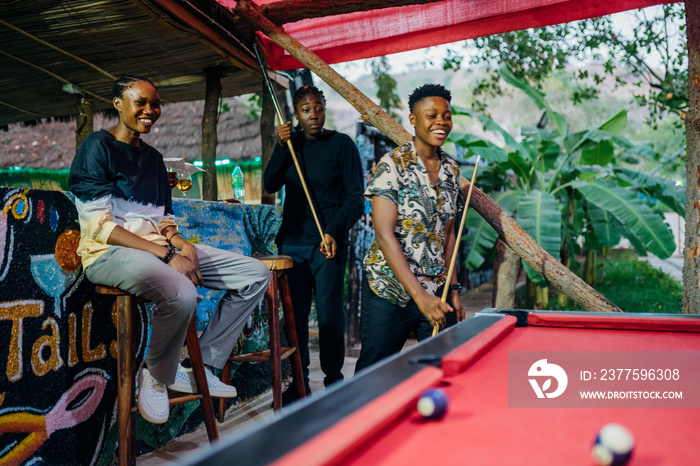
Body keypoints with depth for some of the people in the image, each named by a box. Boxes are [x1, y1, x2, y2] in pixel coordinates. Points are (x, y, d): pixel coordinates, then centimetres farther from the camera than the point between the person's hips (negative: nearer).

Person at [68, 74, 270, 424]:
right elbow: (99, 226, -14)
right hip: (110, 254, -8)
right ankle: (156, 377, -9)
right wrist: (167, 256, -21)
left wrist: (181, 244, -6)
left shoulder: (153, 158, 20)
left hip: (159, 249, 8)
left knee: (256, 274, -3)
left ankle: (201, 366, -1)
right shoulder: (98, 147, -4)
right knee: (181, 294, -39)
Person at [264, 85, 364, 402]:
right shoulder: (291, 143, 10)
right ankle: (298, 381, 19)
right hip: (292, 241, 4)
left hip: (327, 243, -3)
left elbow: (355, 197, -5)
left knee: (329, 315, -1)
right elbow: (270, 185, 2)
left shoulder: (342, 144, -1)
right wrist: (280, 147, -10)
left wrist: (334, 231, -19)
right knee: (295, 313, 6)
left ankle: (333, 380, 15)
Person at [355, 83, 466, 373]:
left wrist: (453, 289, 8)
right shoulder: (392, 165, -11)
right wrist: (419, 295, -23)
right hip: (390, 289, -5)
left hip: (436, 290, 6)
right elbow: (384, 235, -18)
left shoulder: (451, 170, 8)